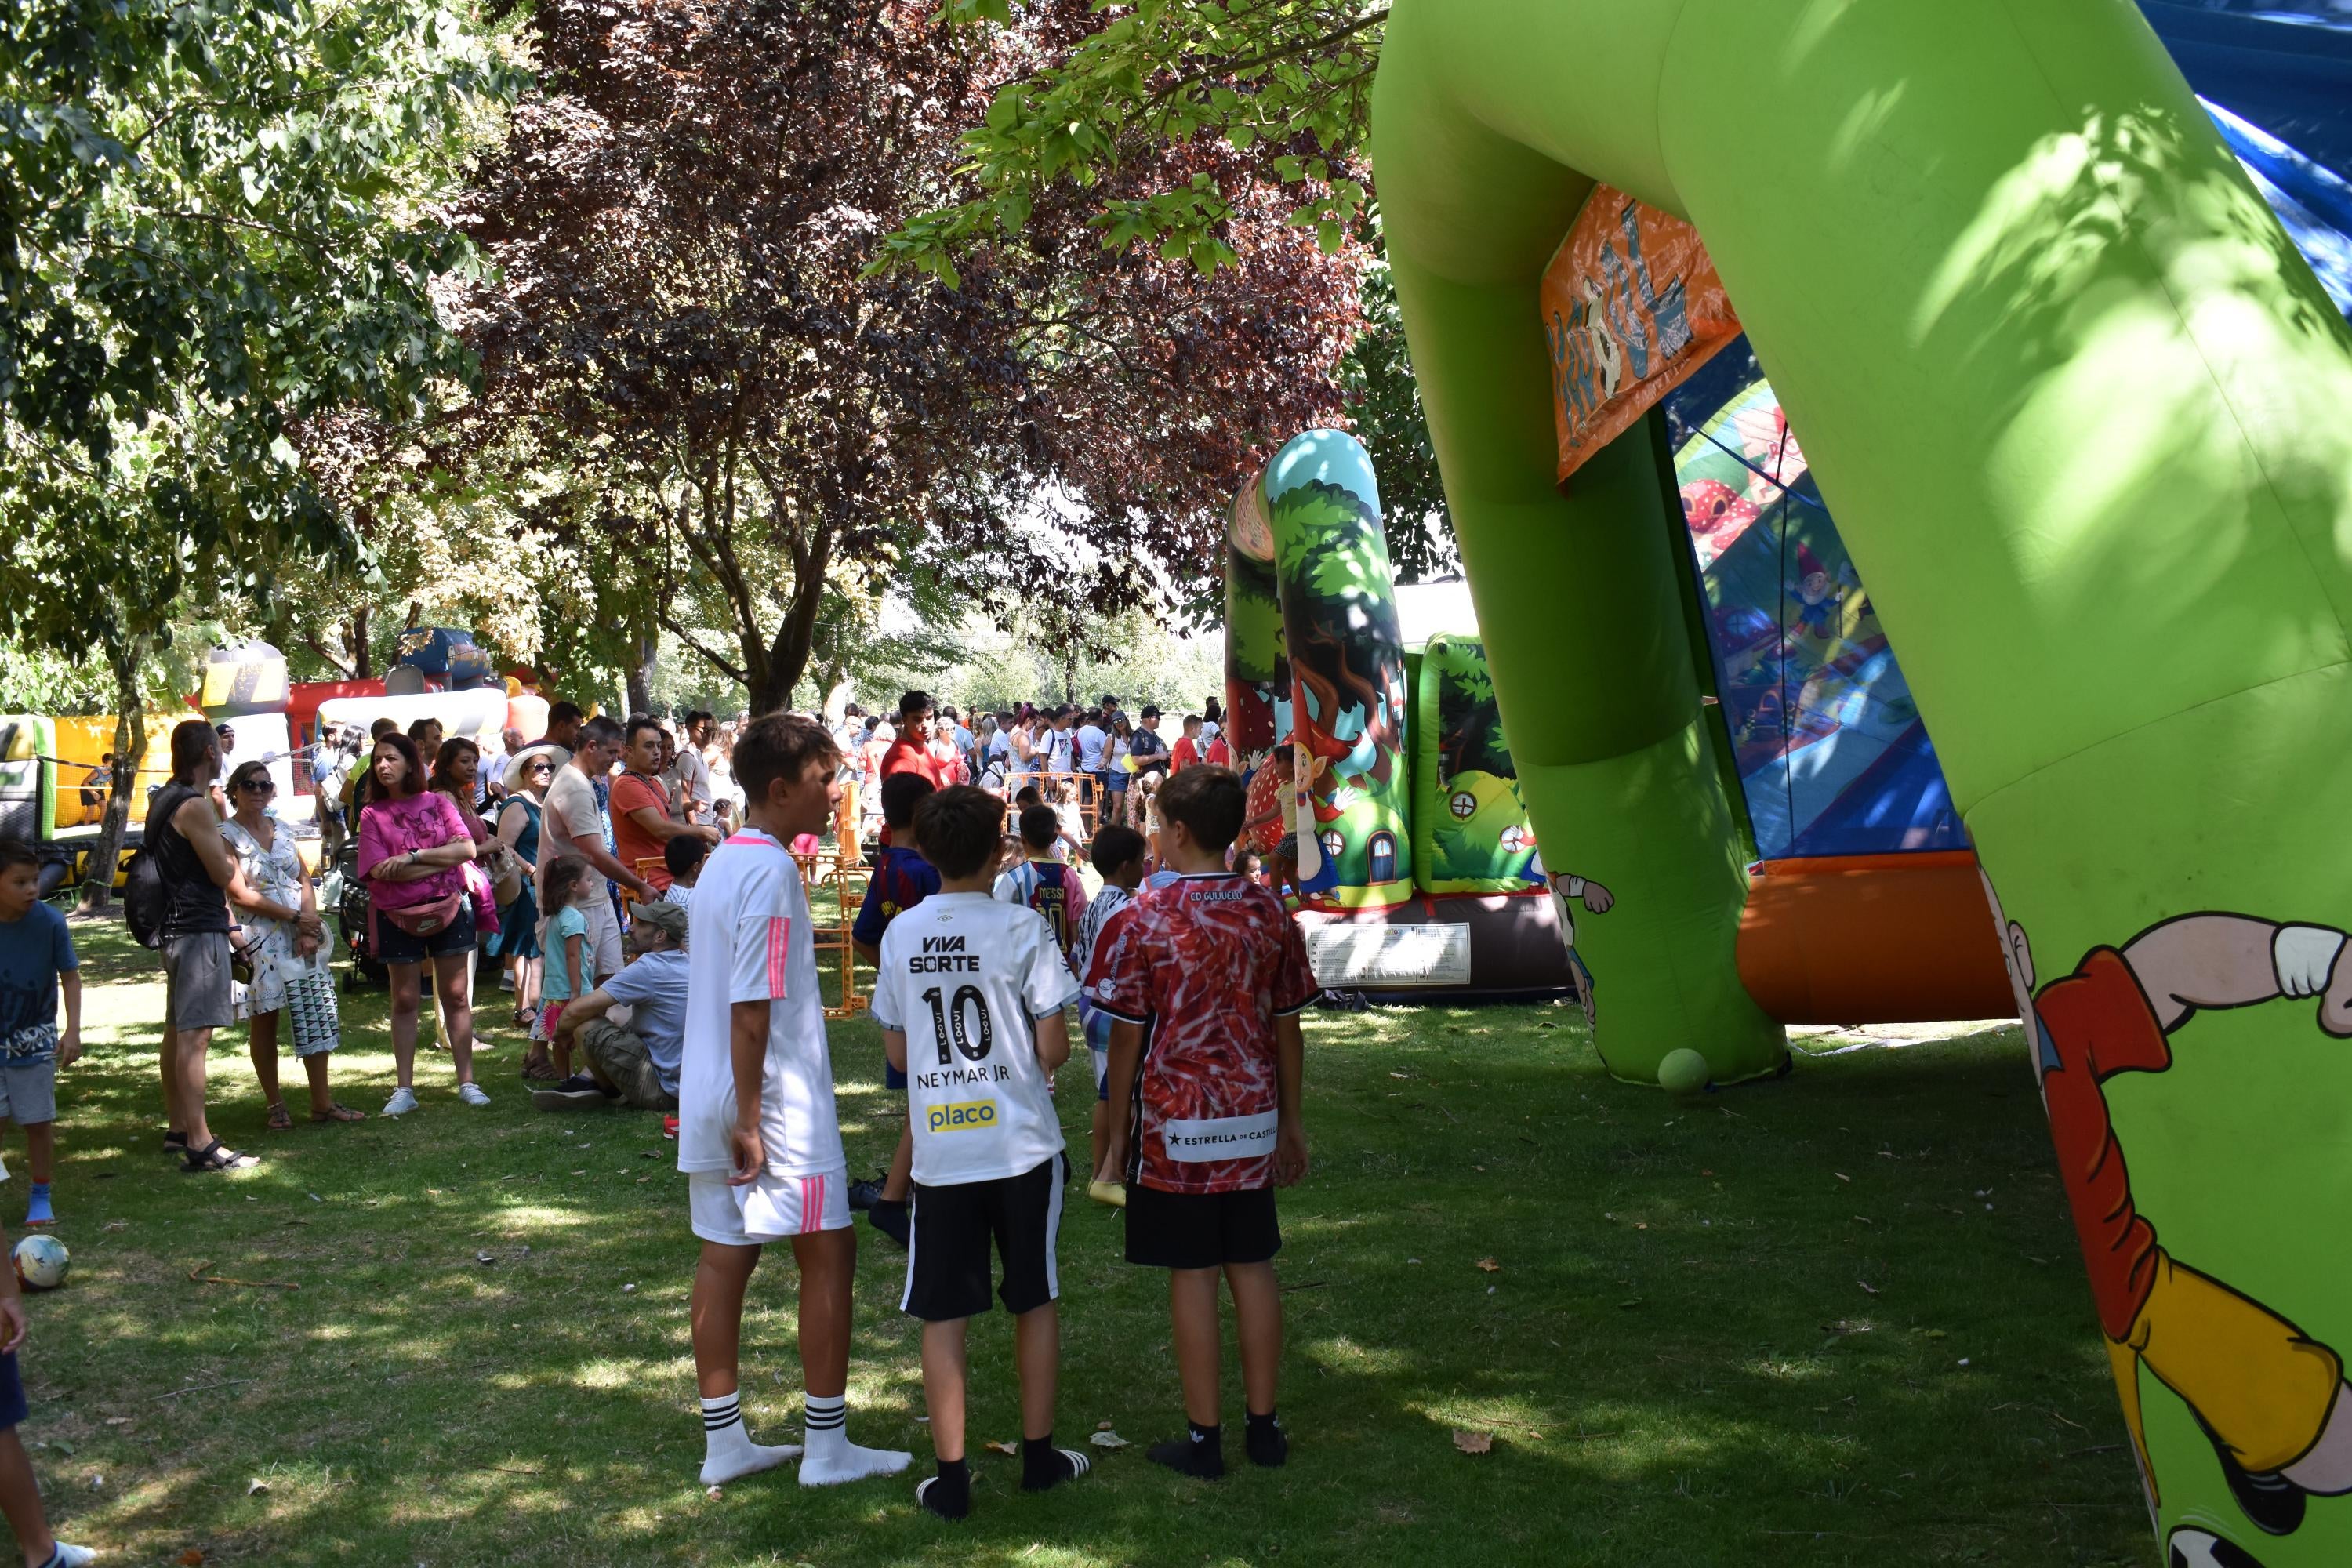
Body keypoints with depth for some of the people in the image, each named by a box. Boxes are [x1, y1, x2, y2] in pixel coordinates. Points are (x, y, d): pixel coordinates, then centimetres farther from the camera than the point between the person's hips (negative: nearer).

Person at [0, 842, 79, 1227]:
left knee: (38, 1120, 6)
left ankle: (40, 1198, 20)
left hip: (35, 1039, 0)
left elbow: (70, 976, -5)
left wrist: (73, 1030, -12)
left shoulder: (50, 922, -13)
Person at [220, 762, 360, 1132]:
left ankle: (322, 1102, 6)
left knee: (316, 1016, 1)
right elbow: (242, 894, -12)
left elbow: (305, 879, 11)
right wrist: (296, 917, -13)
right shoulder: (227, 835, -4)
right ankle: (275, 1105, 11)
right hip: (258, 938, -5)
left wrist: (311, 924, -5)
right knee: (264, 1022, 2)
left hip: (301, 937, 5)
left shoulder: (280, 830, 13)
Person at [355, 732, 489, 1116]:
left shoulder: (437, 803, 3)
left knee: (455, 996, 4)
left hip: (448, 910, 0)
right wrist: (442, 860, -12)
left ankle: (467, 1083, 9)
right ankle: (405, 1089, 12)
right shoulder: (373, 814, 0)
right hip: (398, 917, 0)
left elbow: (467, 848, -10)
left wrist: (412, 856, -18)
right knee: (404, 1001, 6)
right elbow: (380, 871, -12)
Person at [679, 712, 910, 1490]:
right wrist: (750, 1121, -19)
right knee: (828, 1252, 1)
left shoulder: (719, 864, 12)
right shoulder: (770, 874, -18)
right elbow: (751, 1007, -21)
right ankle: (827, 1447, 7)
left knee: (725, 1255, 11)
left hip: (708, 1098, 9)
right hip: (774, 1099, -9)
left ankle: (723, 1443, 18)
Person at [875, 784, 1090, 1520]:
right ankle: (1039, 1455, 23)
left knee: (943, 1316, 7)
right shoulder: (1022, 929, -10)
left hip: (939, 1151, 2)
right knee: (1036, 1300, 14)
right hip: (1022, 1146, -2)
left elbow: (896, 1051, 9)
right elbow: (1053, 1050, -9)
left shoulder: (900, 934, 1)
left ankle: (951, 1478, 8)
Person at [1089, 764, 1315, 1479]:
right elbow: (1287, 1029, 6)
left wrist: (1116, 1140, 1)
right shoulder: (1270, 915, 1)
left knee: (1192, 1275, 3)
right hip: (1253, 1124, 4)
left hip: (1174, 1126, -4)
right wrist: (1291, 1123, 16)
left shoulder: (1141, 921, -11)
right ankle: (1264, 1426, 20)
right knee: (1253, 1267, 12)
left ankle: (1203, 1438, 11)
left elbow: (1126, 1040, -9)